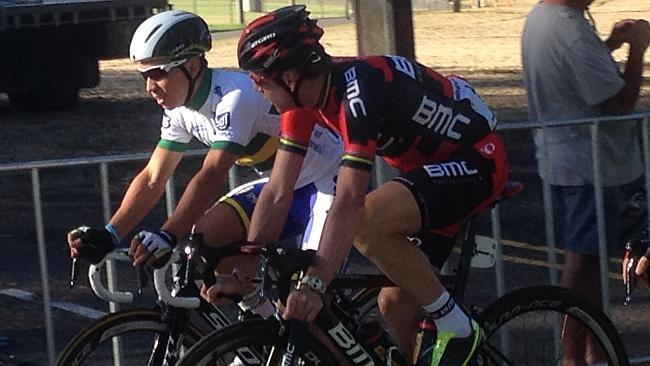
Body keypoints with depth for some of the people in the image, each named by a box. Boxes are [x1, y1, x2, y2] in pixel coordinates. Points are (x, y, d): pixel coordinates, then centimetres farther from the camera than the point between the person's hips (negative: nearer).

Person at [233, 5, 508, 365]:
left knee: (367, 222, -30)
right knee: (395, 303, 6)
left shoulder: (357, 92, -31)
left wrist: (313, 283, -42)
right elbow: (277, 193, -4)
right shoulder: (304, 96, -5)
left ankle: (456, 328, -16)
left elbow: (349, 202, -37)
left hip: (477, 160, -9)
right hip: (430, 164, 9)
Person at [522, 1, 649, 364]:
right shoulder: (572, 31, -27)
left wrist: (612, 43, 9)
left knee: (586, 254, 18)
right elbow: (619, 100, -22)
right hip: (588, 164, -10)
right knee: (584, 258, -1)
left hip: (560, 155, 10)